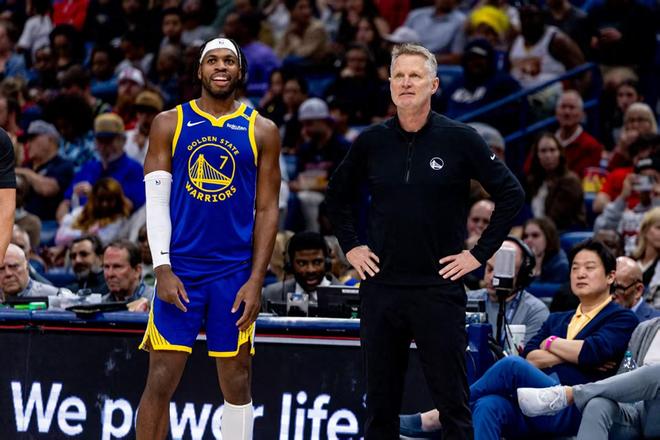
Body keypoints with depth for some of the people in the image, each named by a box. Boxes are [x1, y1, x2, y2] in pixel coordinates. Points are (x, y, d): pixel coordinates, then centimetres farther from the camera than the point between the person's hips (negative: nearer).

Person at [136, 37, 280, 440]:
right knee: (161, 381, -4)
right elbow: (156, 201, 1)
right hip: (180, 268, 0)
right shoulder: (169, 124, 5)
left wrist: (256, 280, -5)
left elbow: (267, 210, 4)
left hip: (235, 272, 1)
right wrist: (162, 269, -9)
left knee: (237, 380, 5)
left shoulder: (262, 132, 5)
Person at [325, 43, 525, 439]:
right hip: (380, 286, 3)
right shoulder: (372, 142, 5)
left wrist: (480, 253, -4)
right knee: (380, 404, 9)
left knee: (453, 401, -1)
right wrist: (351, 247, 11)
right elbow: (338, 195, 21)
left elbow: (511, 194, -1)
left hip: (439, 288, -3)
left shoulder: (460, 139, -5)